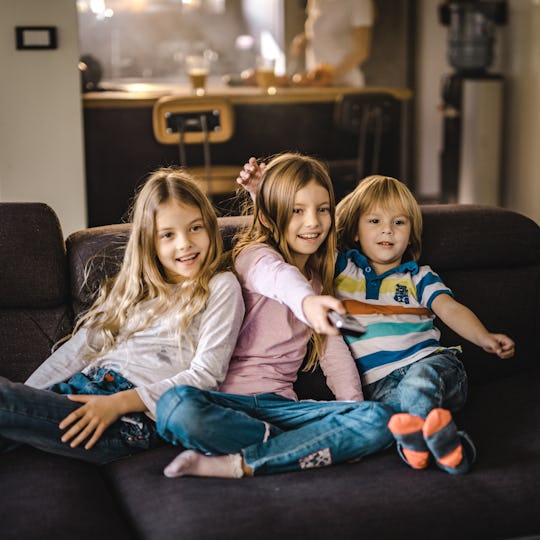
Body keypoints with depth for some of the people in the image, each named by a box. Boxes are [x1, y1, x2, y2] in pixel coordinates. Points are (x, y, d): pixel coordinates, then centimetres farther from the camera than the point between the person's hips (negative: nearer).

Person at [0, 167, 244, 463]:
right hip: (83, 389, 6)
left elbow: (205, 375, -4)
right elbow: (79, 347, 17)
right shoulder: (132, 286, 23)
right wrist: (24, 396, 2)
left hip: (136, 420, -6)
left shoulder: (220, 287, 5)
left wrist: (119, 402, -14)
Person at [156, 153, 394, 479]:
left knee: (380, 420, -22)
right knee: (176, 405, -38)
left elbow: (335, 350, 14)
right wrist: (307, 301, -51)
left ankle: (240, 464, -24)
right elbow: (279, 276, -27)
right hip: (228, 399, -4)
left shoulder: (318, 279, 20)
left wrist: (355, 411, -3)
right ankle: (308, 445, -23)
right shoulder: (254, 255, -1)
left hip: (280, 403, 5)